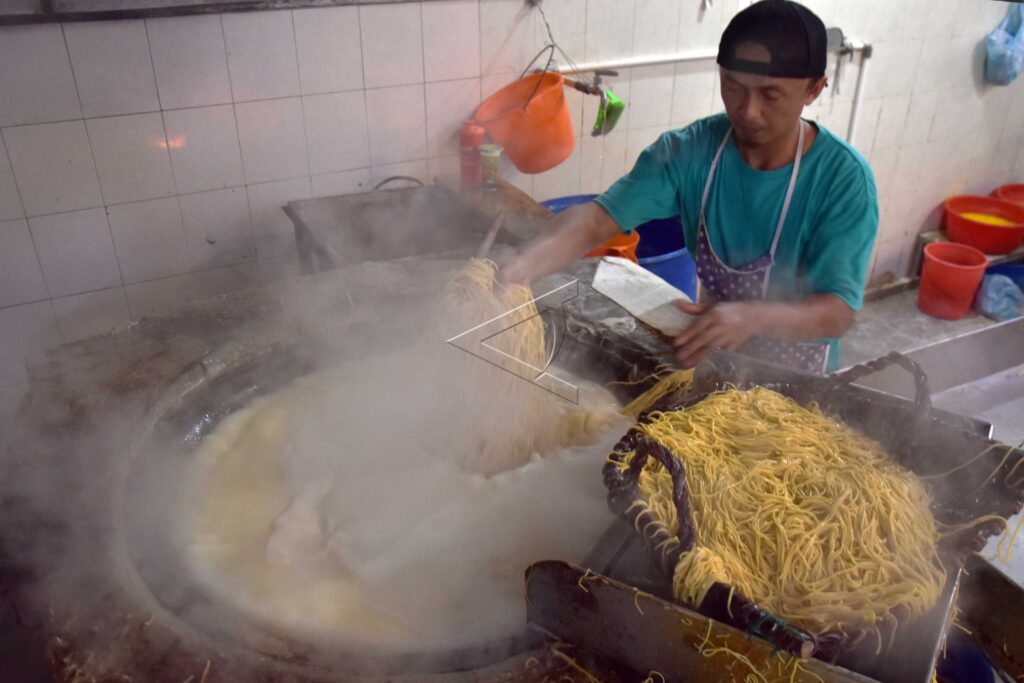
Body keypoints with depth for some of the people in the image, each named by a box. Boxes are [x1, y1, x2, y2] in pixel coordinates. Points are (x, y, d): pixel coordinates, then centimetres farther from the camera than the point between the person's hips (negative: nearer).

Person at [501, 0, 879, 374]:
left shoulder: (844, 178, -25)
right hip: (712, 358, 2)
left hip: (796, 377, -2)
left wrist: (753, 316, -49)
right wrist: (519, 268, -49)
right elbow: (598, 218, -29)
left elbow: (838, 312, -28)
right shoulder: (687, 151, -19)